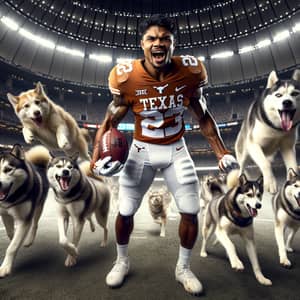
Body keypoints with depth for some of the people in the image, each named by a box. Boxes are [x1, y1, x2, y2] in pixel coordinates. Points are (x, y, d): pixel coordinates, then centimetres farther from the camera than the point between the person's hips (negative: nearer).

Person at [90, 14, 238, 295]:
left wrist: (221, 152, -3)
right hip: (142, 150, -1)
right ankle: (122, 262, 40)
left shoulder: (190, 72, -8)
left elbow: (203, 117, 2)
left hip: (176, 150, 2)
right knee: (125, 212, 6)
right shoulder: (127, 77, -12)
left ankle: (183, 268, 35)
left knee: (190, 212, 4)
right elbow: (110, 121, -5)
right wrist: (96, 155, -21)